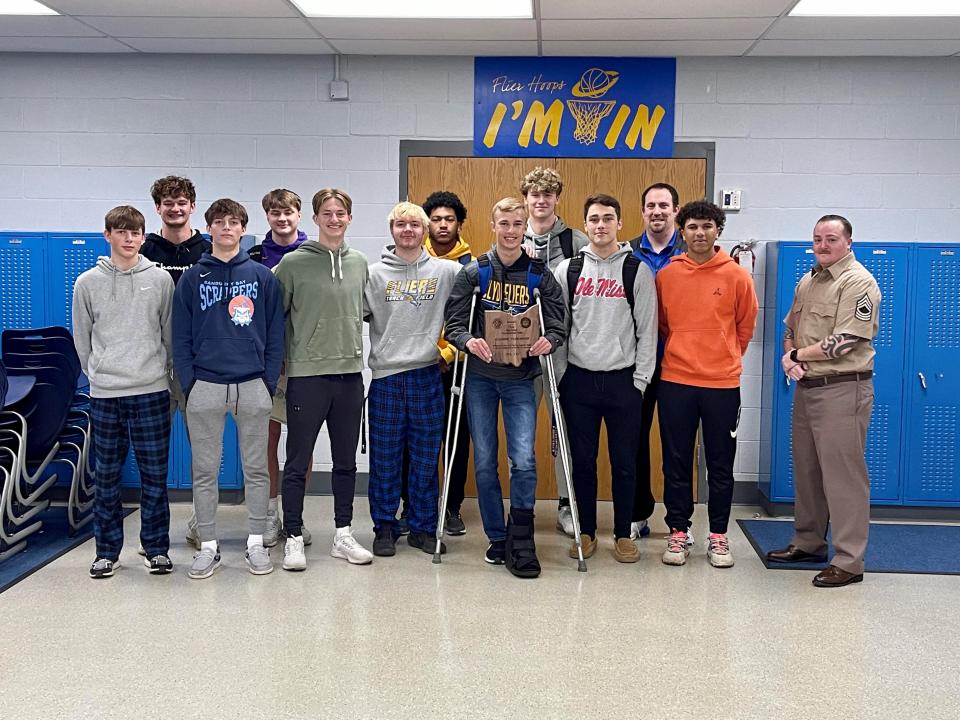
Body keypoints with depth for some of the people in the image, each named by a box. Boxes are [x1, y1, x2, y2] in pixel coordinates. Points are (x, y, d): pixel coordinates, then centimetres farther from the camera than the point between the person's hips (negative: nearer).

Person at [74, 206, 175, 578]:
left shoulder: (160, 280, 3)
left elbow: (170, 334, 8)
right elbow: (82, 339, 11)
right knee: (107, 475, 7)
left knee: (154, 474, 3)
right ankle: (107, 550, 17)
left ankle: (156, 547, 14)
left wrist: (161, 370, 8)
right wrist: (99, 373, 10)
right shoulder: (87, 283, 5)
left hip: (152, 391, -1)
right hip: (104, 394, 1)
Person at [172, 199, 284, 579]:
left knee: (256, 468, 6)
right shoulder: (192, 278, 5)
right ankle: (208, 546, 15)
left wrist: (270, 382, -2)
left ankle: (257, 543, 16)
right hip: (204, 387, 0)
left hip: (253, 386, 0)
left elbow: (275, 334, 4)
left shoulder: (263, 277, 5)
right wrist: (188, 383, -4)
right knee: (204, 471, 5)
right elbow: (181, 336, 4)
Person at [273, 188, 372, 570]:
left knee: (346, 461, 12)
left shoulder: (359, 262, 8)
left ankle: (343, 535, 22)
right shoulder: (293, 263, -6)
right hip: (306, 374, -4)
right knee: (298, 463, 2)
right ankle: (294, 538, 12)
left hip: (350, 373, 5)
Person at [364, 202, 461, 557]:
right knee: (385, 459, 5)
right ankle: (385, 528, 17)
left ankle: (423, 528, 18)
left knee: (426, 458, 7)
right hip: (386, 375, 0)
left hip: (427, 375, 0)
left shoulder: (446, 271, 4)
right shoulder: (375, 274, 5)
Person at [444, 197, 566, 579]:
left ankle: (520, 541, 3)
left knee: (524, 460, -12)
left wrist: (548, 340, -20)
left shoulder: (541, 276, 3)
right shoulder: (474, 273, 2)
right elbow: (453, 322, 0)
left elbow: (557, 325, 3)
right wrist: (468, 340, -21)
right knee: (485, 462, 6)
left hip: (521, 380, -1)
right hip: (479, 378, 1)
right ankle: (497, 538, 20)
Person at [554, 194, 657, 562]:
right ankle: (586, 531, 20)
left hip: (622, 379, -1)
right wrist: (560, 375, 3)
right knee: (583, 460, 8)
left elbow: (647, 329, -1)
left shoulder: (637, 270, 0)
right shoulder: (568, 269, 4)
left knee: (624, 461, 5)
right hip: (579, 379, 2)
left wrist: (640, 379, -5)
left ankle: (623, 534, 17)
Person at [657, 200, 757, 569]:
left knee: (721, 464, 8)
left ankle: (718, 535, 19)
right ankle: (678, 532, 19)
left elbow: (745, 325, 10)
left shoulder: (737, 276, -2)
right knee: (676, 462, 7)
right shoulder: (665, 275, 1)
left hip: (722, 384, -1)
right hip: (675, 382, 1)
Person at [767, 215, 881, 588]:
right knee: (807, 470, 16)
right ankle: (808, 543, 29)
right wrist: (788, 357, -2)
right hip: (806, 387, 9)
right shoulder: (807, 282, 16)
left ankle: (848, 561, 1)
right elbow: (790, 328, 20)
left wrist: (798, 355, -7)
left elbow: (843, 342, -18)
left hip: (843, 390, -9)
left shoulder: (858, 282, -11)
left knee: (843, 475, -6)